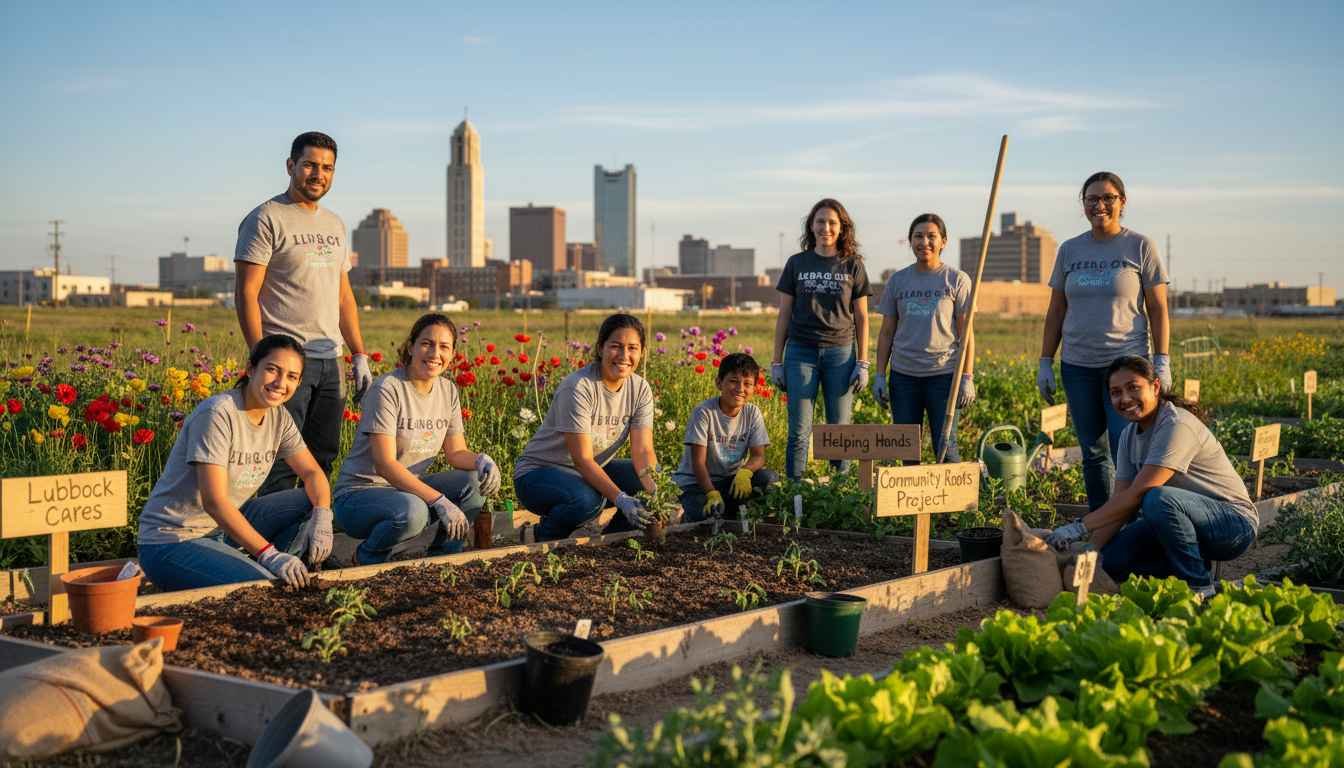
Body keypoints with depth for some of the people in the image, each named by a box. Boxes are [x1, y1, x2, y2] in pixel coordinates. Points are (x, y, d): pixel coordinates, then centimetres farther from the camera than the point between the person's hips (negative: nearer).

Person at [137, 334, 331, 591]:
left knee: (311, 502, -6)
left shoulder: (279, 417, 2)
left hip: (224, 529, 8)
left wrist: (322, 517, -17)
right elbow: (214, 501, -28)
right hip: (173, 540, -8)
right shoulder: (218, 413, -22)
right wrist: (269, 555, -35)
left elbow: (312, 473, 6)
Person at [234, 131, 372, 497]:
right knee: (282, 462, -6)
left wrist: (359, 356, 14)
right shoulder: (266, 219, -5)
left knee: (324, 458, 11)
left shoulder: (334, 224, 18)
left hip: (328, 360, 7)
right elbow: (246, 294, -10)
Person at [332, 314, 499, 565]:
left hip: (409, 487, 7)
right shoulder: (387, 389, -19)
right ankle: (367, 557, -5)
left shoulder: (448, 390, 3)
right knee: (411, 511, -37)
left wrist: (481, 460, -19)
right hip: (359, 493, -7)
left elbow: (456, 452, 6)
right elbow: (385, 464, -25)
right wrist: (439, 501, -31)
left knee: (476, 481, -15)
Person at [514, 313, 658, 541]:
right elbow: (582, 459, -28)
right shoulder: (578, 388, -25)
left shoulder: (640, 389, -5)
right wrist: (621, 499, -40)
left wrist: (655, 491, -33)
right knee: (587, 499, -37)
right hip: (540, 471, -6)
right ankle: (546, 535, -5)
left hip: (595, 470, 7)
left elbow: (643, 451, -13)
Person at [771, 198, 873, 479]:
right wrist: (777, 361, 4)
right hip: (801, 352, 0)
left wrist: (862, 363, -1)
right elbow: (784, 316, 8)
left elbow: (861, 318, 6)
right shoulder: (796, 264, 7)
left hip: (840, 352, 0)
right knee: (799, 431, -1)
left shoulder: (853, 266, 5)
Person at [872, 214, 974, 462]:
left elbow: (965, 333, 0)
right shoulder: (897, 281, 10)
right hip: (903, 374, 3)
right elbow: (886, 332, 12)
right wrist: (880, 375, 6)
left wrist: (967, 378, -6)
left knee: (945, 447, -4)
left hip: (943, 374, -3)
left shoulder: (957, 280, 2)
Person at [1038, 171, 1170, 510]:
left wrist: (1162, 362, -7)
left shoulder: (1140, 247, 1)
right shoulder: (1070, 250, 10)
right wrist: (1045, 362, 8)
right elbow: (1056, 311, 13)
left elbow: (1158, 309, 0)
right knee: (1093, 453, 8)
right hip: (1078, 366, 4)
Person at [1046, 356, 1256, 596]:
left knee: (1158, 499, -35)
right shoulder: (1130, 434, 4)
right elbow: (1120, 501, -1)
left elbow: (1136, 495, -28)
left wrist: (1080, 527, -26)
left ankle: (1199, 586, -16)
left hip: (1234, 523, -7)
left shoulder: (1177, 427, -23)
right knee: (1112, 560, -13)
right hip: (1184, 520, 7)